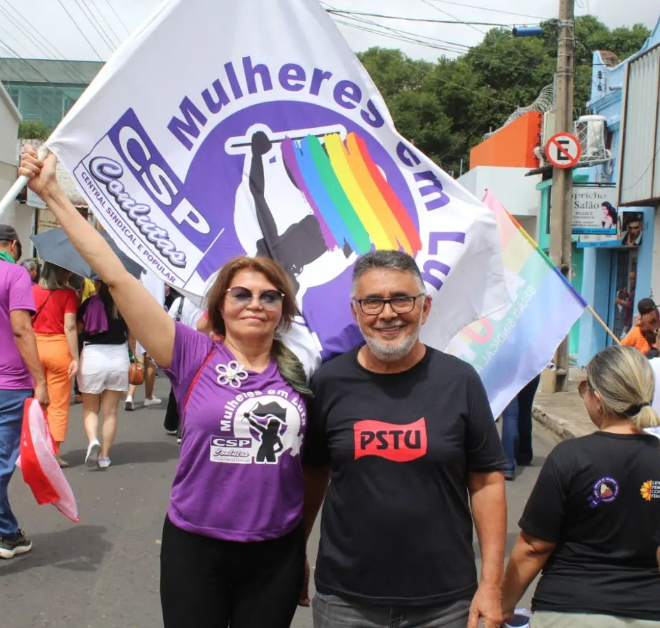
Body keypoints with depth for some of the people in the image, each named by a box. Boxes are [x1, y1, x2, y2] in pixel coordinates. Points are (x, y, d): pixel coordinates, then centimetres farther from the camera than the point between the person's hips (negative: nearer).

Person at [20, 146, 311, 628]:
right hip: (196, 548, -2)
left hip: (277, 553, 2)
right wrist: (53, 195, -14)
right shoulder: (193, 357, -7)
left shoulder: (299, 372, 1)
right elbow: (117, 276, -12)